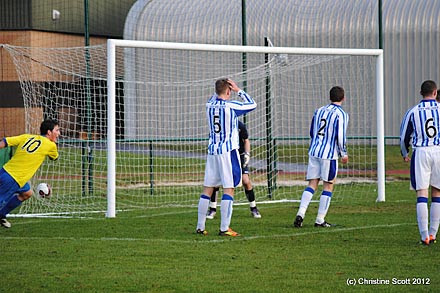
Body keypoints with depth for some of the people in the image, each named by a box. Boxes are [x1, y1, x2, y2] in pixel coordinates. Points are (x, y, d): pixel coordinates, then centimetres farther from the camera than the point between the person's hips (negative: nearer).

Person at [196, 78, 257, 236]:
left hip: (212, 151, 6)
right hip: (228, 151, -6)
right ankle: (224, 228, -9)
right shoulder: (231, 106, -11)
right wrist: (239, 90, 9)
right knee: (229, 189, -5)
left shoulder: (209, 105, 4)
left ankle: (200, 226, 11)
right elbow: (252, 104, 5)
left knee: (208, 189, 9)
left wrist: (220, 87, 18)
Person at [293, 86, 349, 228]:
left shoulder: (318, 111, 12)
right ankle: (320, 220, 3)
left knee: (312, 184, 6)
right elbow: (340, 136, -13)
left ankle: (300, 213, -9)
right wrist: (344, 154, 0)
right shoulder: (341, 114, -7)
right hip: (329, 154, -5)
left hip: (314, 152, 5)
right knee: (328, 186, 4)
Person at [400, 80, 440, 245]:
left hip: (420, 152, -1)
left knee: (422, 194, -2)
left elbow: (404, 137, 10)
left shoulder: (412, 112, 4)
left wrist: (405, 155, 27)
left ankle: (425, 236, -10)